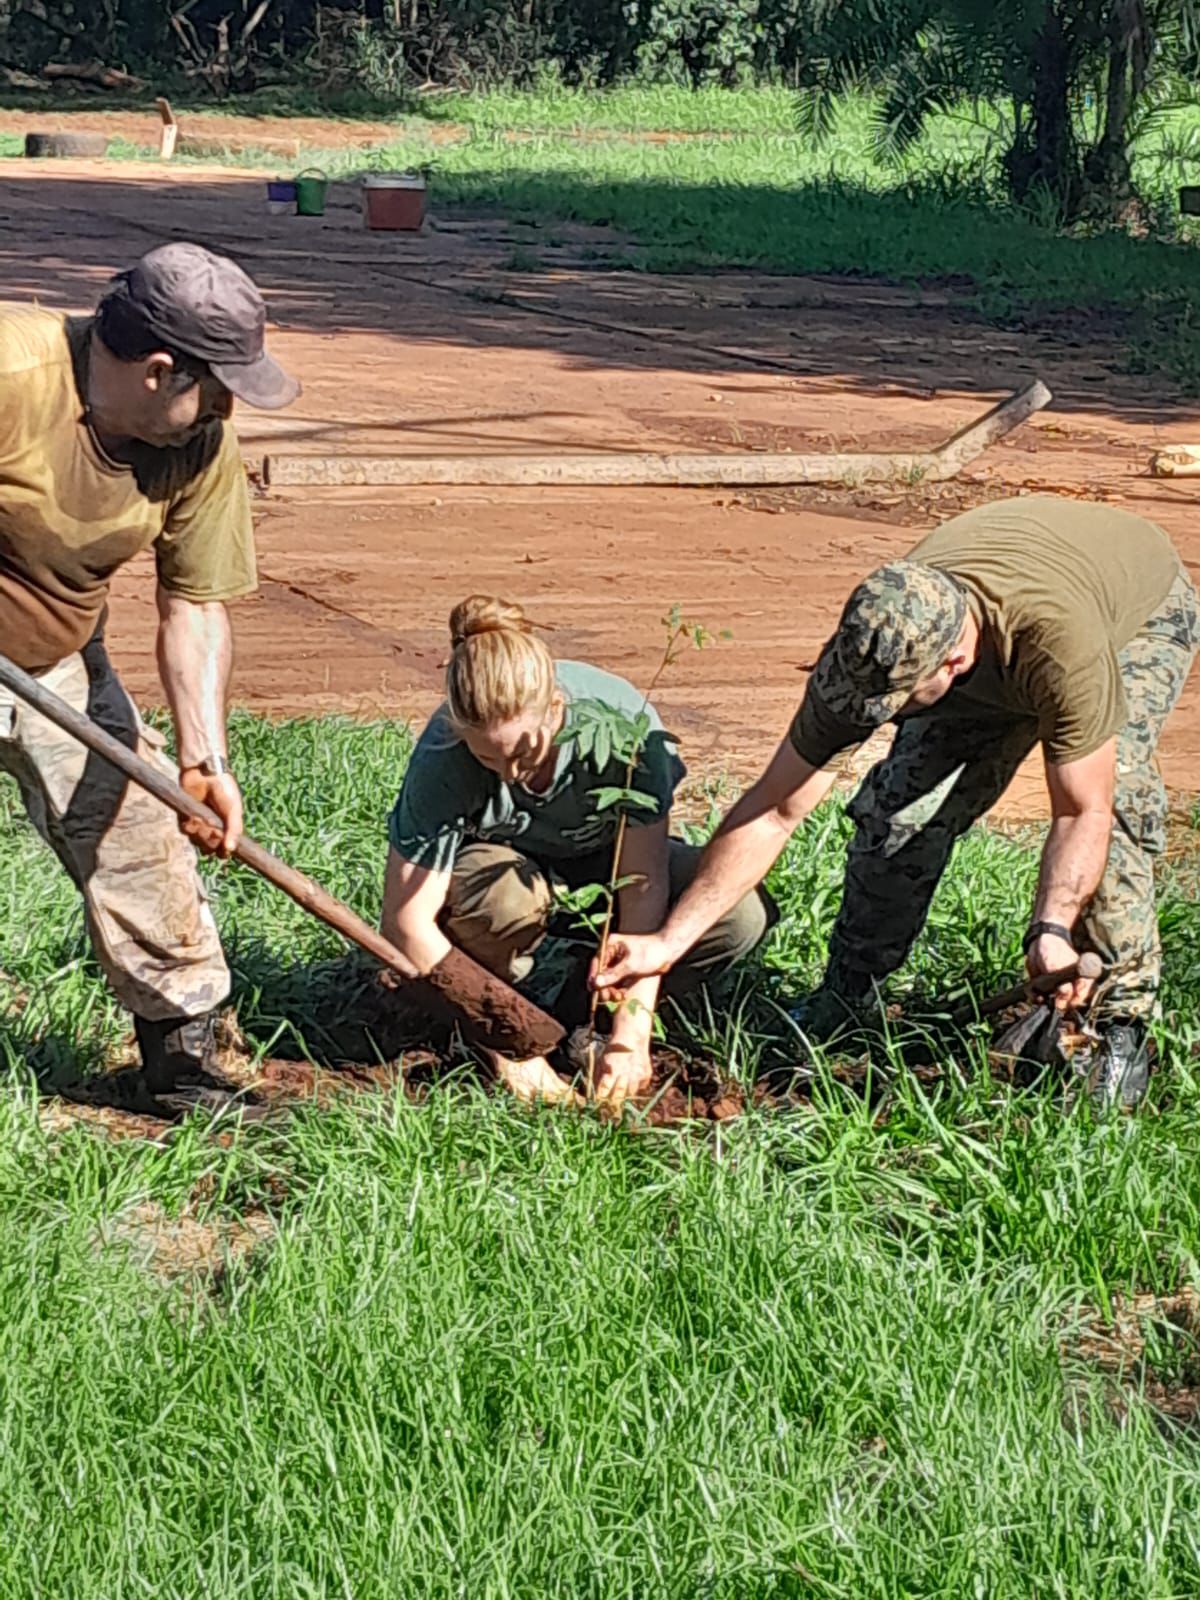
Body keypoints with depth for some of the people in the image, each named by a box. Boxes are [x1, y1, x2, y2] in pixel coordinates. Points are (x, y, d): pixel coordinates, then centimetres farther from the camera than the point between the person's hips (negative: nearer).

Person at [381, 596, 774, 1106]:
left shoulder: (621, 719, -32)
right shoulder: (444, 759, -32)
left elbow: (645, 884, -29)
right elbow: (406, 922, -29)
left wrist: (631, 1031, -34)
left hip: (600, 861, 2)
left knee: (740, 914, -25)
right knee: (509, 892, -39)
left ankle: (584, 1007, -3)